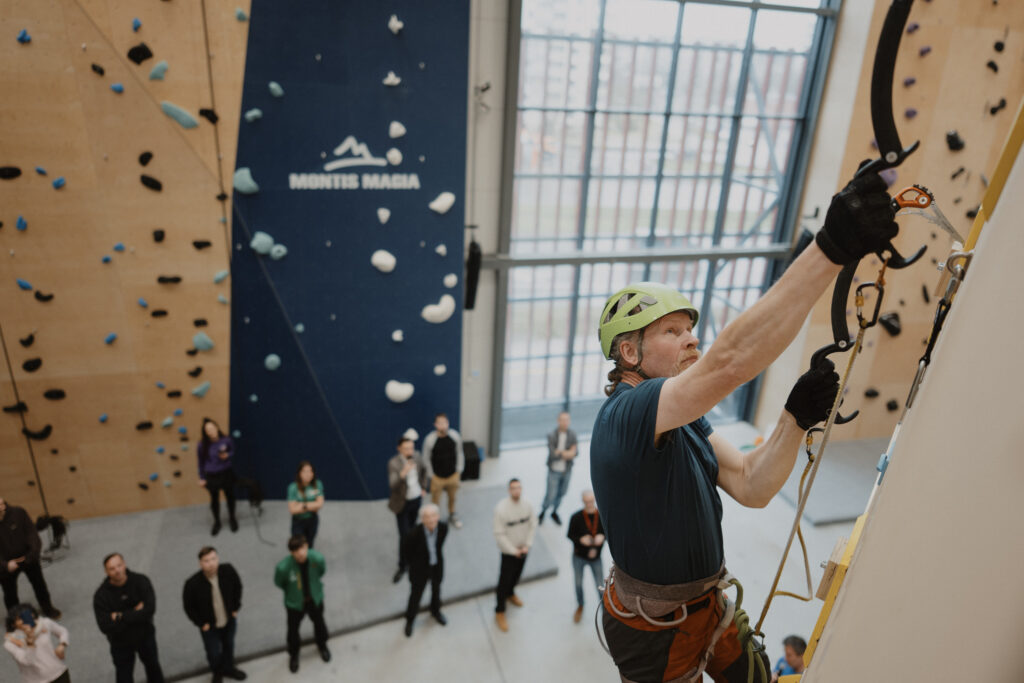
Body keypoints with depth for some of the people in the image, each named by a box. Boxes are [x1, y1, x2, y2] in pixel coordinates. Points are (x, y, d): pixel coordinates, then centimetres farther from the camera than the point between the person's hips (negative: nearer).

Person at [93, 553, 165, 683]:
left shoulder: (141, 581, -20)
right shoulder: (101, 595, -20)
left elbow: (150, 609, -29)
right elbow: (105, 627, -26)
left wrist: (121, 617, -28)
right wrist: (135, 613, -27)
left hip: (145, 636, 1)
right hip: (121, 644, -1)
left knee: (153, 667, 22)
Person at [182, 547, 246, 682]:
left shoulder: (228, 571, -24)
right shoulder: (192, 584, -29)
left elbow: (237, 587, -3)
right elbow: (189, 607, -11)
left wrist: (235, 608, 2)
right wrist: (201, 623, -7)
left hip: (229, 620, 2)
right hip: (209, 625, -2)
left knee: (229, 645, 24)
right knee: (213, 653, 11)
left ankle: (228, 668, 54)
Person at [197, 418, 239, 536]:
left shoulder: (227, 440, -19)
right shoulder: (202, 445, -18)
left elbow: (233, 452, 0)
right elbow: (201, 462, -4)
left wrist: (227, 455, -22)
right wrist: (202, 478, 1)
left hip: (226, 473, 0)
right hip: (211, 476, 0)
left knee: (229, 496, 17)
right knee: (214, 499, 18)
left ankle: (232, 518, 43)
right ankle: (217, 522, 42)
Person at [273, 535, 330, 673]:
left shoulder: (317, 558, -34)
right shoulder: (283, 567, -38)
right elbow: (279, 582, -13)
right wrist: (292, 592, 1)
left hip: (315, 599, 2)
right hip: (295, 603, -1)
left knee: (319, 623, 27)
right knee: (293, 629, 23)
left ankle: (322, 645, 61)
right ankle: (293, 654, 56)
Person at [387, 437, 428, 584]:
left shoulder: (416, 456, -7)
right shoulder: (393, 463, -24)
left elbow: (423, 469, 14)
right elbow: (392, 484, -35)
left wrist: (423, 487, 14)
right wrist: (403, 473, -51)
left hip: (417, 499, 5)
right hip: (402, 503, -5)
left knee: (411, 529, 20)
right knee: (404, 535, -3)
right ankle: (402, 566, 14)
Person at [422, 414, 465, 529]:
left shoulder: (455, 436, -15)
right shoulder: (429, 439, -21)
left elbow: (459, 453, 1)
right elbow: (426, 458, -8)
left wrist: (459, 471, 3)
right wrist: (431, 475, -4)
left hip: (453, 475, 3)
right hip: (437, 477, -3)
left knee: (452, 498, 23)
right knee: (435, 502, 8)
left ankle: (452, 516, 49)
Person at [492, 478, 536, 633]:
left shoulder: (527, 505, -12)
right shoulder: (501, 509, -26)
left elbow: (533, 525, -1)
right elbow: (499, 534, -21)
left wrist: (527, 545, -9)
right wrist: (514, 550, -17)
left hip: (523, 549, 5)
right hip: (509, 551, -5)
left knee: (516, 574, 25)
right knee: (504, 580, 3)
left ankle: (510, 593, 54)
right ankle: (499, 612, 21)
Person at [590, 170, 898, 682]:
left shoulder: (684, 419, 1)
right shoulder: (626, 414, -30)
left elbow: (749, 487, -7)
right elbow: (730, 360, -46)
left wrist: (797, 417, -22)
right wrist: (830, 249, -49)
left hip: (707, 600, 8)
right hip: (655, 630, -8)